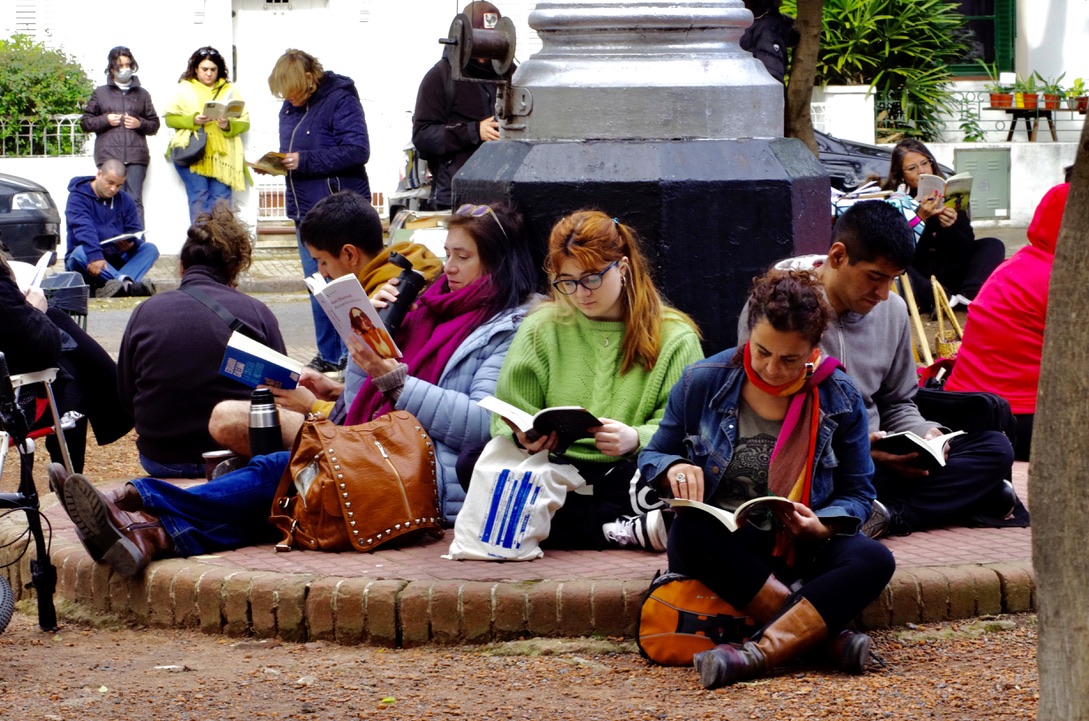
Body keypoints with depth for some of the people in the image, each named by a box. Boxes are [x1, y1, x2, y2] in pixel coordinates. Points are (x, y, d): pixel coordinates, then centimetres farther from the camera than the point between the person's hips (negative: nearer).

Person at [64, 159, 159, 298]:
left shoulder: (124, 200, 12)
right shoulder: (78, 197, -8)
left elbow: (136, 231, 6)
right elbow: (83, 229, -25)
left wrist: (131, 243, -20)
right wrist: (95, 256, -42)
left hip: (116, 261, 5)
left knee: (150, 249, -17)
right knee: (80, 253, -37)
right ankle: (126, 282, -58)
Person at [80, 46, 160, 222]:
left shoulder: (142, 94, 18)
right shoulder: (100, 93, 14)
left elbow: (154, 124, 19)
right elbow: (85, 123, 13)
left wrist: (140, 123, -1)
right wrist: (105, 120, -3)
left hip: (136, 156, 1)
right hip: (109, 156, -1)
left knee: (135, 201, -7)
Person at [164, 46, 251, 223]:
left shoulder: (230, 91, 15)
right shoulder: (185, 89, 12)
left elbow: (244, 121, 9)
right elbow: (170, 118, 5)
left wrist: (229, 126, -12)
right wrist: (193, 120, -11)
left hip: (222, 155, 1)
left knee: (221, 199, -7)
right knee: (199, 198, -10)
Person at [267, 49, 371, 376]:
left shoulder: (340, 100, -12)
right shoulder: (291, 107, 13)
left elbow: (357, 151, -21)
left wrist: (305, 160, -22)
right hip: (305, 210, 9)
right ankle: (329, 356, 18)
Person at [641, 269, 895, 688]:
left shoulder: (840, 398, -1)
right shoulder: (703, 382, -3)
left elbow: (857, 494, 6)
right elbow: (651, 458, 8)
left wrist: (822, 526, -17)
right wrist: (674, 469, -18)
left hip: (801, 550, 1)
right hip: (721, 546, -1)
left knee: (873, 560, -30)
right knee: (689, 531, -37)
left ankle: (761, 652, -44)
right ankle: (822, 633, -33)